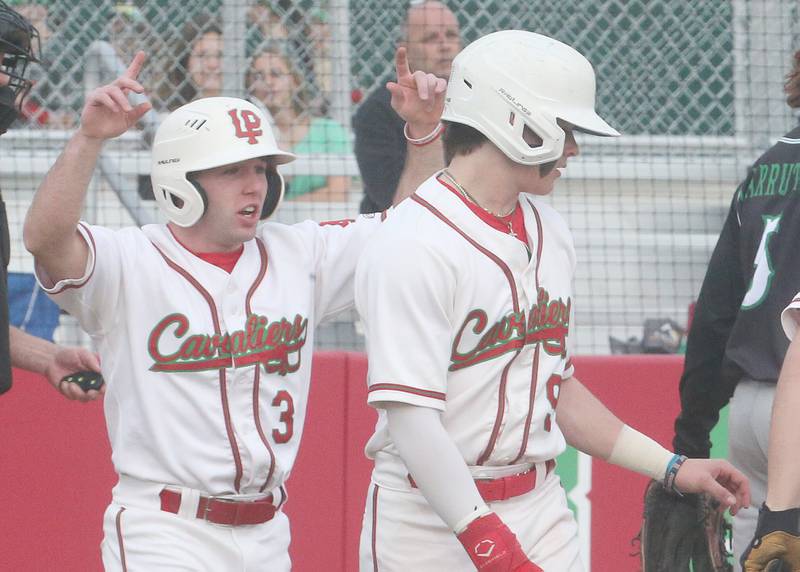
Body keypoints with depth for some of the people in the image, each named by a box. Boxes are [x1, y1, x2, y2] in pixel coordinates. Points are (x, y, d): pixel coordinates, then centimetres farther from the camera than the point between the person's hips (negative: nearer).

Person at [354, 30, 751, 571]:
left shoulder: (550, 232, 12)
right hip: (432, 521, -6)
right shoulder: (412, 246, -15)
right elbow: (409, 413, -22)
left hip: (541, 510, 7)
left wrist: (670, 467, 16)